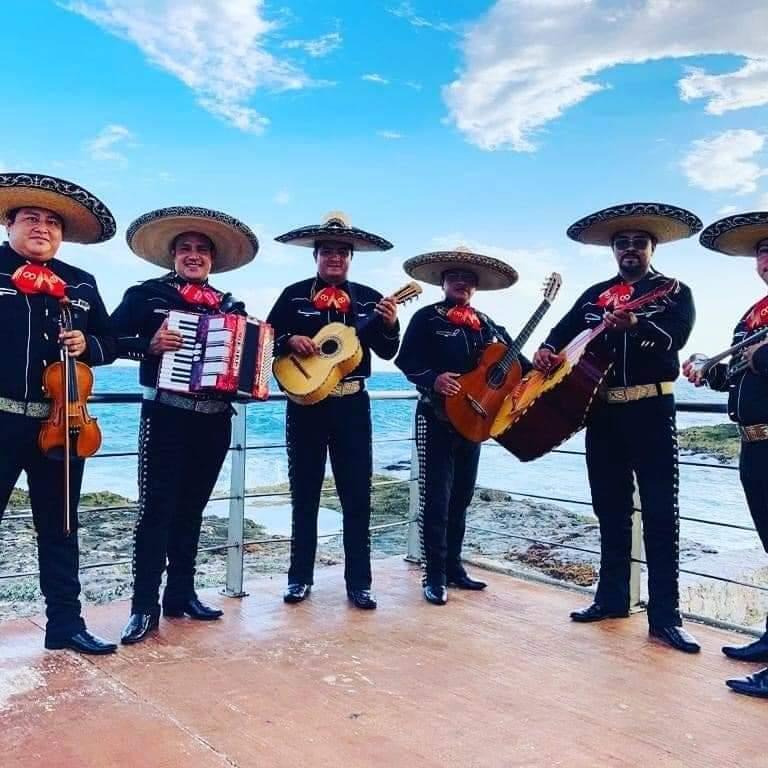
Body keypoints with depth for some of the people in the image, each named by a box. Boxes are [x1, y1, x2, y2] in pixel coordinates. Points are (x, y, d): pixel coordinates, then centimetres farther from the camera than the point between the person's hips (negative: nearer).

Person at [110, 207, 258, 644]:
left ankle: (182, 593, 22)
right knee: (158, 508, -7)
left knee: (191, 509, 12)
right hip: (166, 416, -5)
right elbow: (110, 339, -5)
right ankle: (145, 606, -2)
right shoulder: (148, 293, 2)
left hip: (216, 420, 5)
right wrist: (149, 345, -20)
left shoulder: (231, 307, 14)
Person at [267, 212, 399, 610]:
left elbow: (387, 352, 3)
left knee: (357, 495, 3)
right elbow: (267, 338, 1)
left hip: (351, 405, 1)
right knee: (304, 493, 9)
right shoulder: (294, 294, 3)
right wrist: (290, 341, -17)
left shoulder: (368, 298, 6)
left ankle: (359, 582, 12)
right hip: (305, 403, 0)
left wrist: (389, 326, -15)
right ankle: (300, 577, 20)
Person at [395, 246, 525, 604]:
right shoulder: (426, 318, -2)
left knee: (461, 496, 13)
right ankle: (434, 576, 3)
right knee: (436, 498, -5)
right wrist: (433, 379, -25)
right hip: (436, 418, -6)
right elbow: (406, 361, -9)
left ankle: (453, 566, 24)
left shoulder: (486, 324, 13)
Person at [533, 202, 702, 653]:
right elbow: (563, 332, 11)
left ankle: (665, 616, 1)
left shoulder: (674, 292, 2)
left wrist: (633, 324, -34)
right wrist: (547, 350, -12)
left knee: (660, 514, -4)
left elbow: (675, 338, -16)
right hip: (602, 412, 5)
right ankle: (612, 598, 24)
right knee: (611, 511, 12)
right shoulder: (594, 295, 16)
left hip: (651, 411, -4)